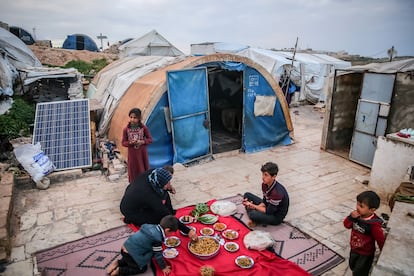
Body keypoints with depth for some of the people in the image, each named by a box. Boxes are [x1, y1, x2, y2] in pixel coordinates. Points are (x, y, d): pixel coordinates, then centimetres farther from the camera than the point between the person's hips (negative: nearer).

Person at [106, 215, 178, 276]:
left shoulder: (152, 227, 4)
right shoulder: (157, 239, -20)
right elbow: (158, 254, -10)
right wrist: (163, 267, 4)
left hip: (125, 247, 9)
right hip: (130, 253, -9)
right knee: (143, 268, 9)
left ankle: (118, 262, 19)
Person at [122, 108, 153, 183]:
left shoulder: (144, 128, -7)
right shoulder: (126, 129, -5)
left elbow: (150, 139, -1)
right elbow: (123, 142, 0)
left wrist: (142, 142, -20)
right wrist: (130, 143, -21)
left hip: (142, 153, 0)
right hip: (132, 154, 0)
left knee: (144, 171, 10)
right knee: (133, 171, 7)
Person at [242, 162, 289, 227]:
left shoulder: (277, 192, -33)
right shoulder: (264, 184, -7)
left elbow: (268, 211, -26)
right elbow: (264, 202, 2)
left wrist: (252, 206, -18)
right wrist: (254, 206, -17)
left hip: (276, 217, -9)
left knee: (252, 215, -34)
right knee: (247, 195, 5)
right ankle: (253, 219, -5)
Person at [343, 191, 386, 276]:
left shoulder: (373, 224, -31)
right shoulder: (357, 215, -16)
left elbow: (381, 240, -21)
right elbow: (346, 225, -8)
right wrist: (351, 217, -27)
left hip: (366, 254, -6)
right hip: (354, 249, 6)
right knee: (352, 266, 27)